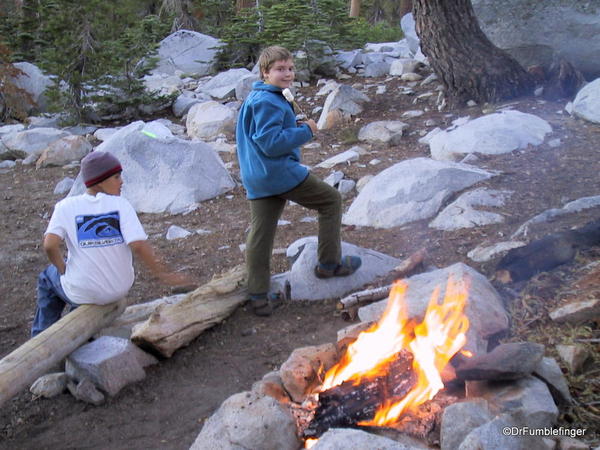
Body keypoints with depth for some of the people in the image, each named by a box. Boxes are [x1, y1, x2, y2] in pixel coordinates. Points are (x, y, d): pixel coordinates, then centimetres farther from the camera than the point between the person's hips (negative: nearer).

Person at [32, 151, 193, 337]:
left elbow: (50, 245, -19)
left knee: (48, 277, 32)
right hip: (119, 290, 2)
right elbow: (138, 245, -20)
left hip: (82, 293, -1)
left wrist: (63, 270, -1)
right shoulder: (120, 205, -10)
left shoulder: (66, 206, -8)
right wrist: (163, 275, -12)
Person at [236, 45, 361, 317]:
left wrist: (296, 128, 11)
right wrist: (305, 131, -13)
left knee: (259, 236, 7)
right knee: (331, 200, 8)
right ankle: (329, 263, 15)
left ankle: (259, 298, 10)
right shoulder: (268, 102, -16)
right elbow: (270, 143, -22)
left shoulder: (256, 98, 17)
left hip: (255, 180, 10)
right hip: (280, 172, -10)